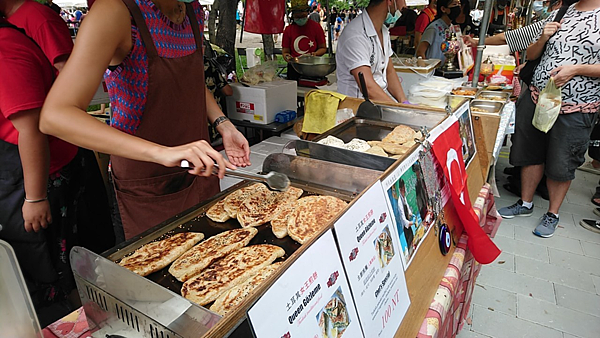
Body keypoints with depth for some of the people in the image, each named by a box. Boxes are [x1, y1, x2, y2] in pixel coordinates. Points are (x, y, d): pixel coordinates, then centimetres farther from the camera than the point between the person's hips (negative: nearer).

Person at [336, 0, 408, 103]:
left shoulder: (384, 31, 12)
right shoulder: (355, 35, -20)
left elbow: (389, 72, 13)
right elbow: (368, 88, -26)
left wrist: (404, 102, -1)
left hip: (382, 97, 8)